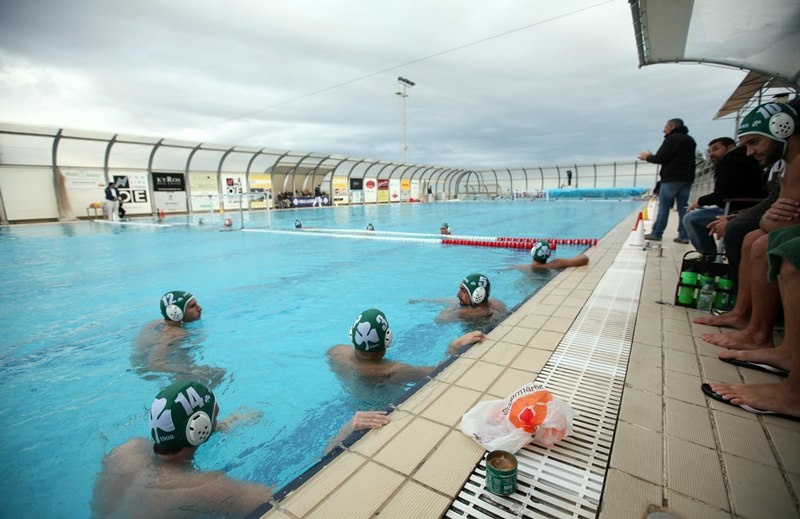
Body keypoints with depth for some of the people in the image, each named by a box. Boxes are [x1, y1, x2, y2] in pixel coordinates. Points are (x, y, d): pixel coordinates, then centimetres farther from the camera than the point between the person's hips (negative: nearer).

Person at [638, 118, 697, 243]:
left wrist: (648, 157, 8)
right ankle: (683, 236, 2)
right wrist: (652, 156, 18)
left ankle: (656, 233, -3)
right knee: (683, 207, 5)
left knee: (664, 206, -4)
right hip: (686, 178, 7)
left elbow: (661, 158, -11)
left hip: (671, 178, -7)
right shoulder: (690, 140, 23)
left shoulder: (672, 138, -4)